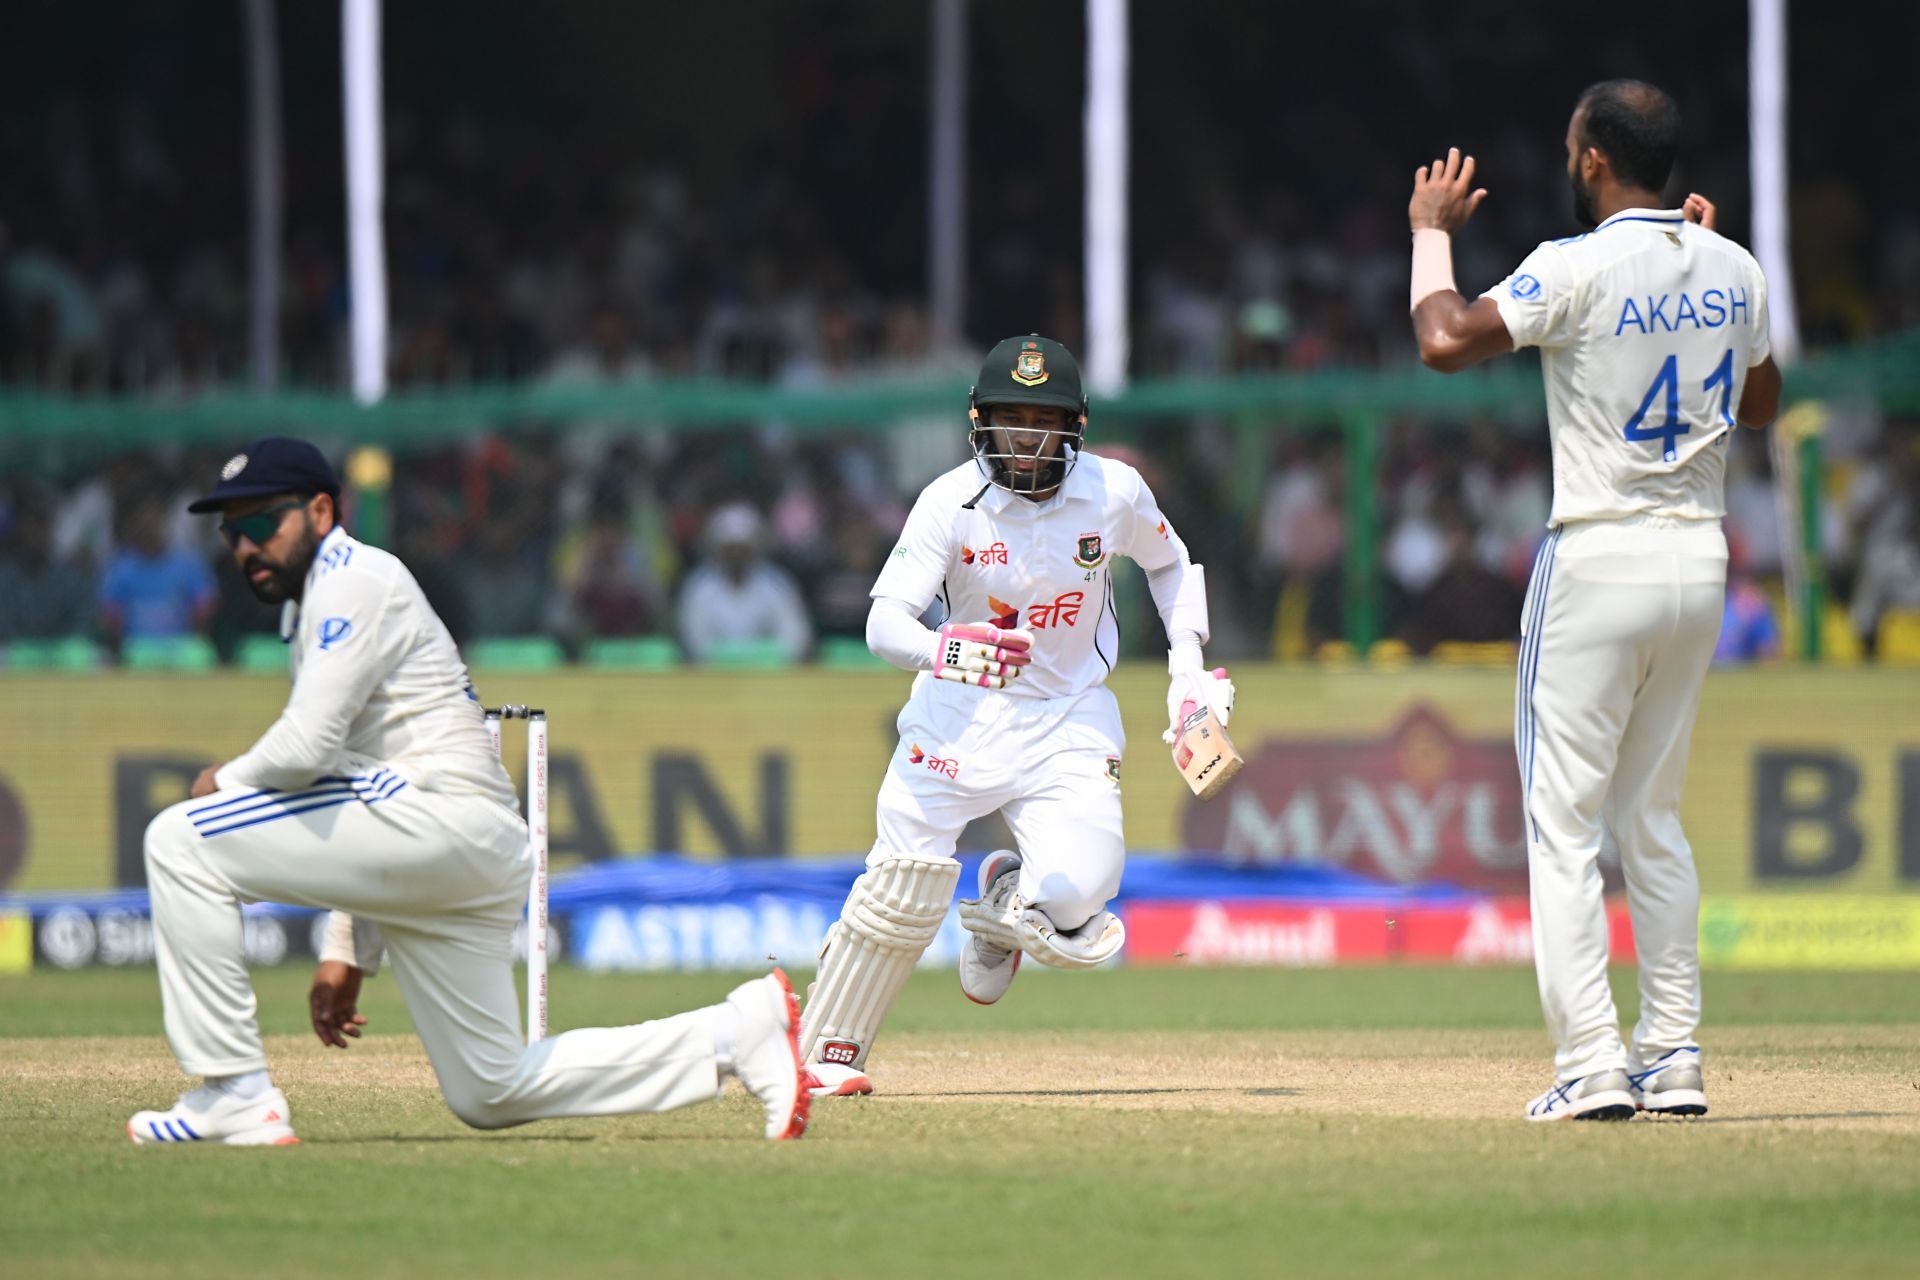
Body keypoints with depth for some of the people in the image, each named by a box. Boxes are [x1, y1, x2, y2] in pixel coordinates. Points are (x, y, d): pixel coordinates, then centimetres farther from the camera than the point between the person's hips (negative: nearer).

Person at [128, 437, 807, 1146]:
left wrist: (225, 779, 3)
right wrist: (346, 951, 24)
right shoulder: (309, 608, 26)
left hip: (443, 818, -10)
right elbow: (344, 761, 28)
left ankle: (235, 1099, -13)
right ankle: (738, 1032, 13)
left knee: (180, 842, -12)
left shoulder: (355, 580, -5)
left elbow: (305, 749, -17)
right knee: (490, 1094, 10)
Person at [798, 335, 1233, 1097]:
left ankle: (1009, 897, 20)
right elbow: (884, 623, -24)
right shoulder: (953, 501, -16)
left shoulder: (1113, 492, -9)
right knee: (903, 890, -12)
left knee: (1076, 897, -19)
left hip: (1070, 718, 1)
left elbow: (1169, 562, 13)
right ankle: (825, 1054, 6)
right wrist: (946, 650, -45)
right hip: (961, 711, -1)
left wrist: (1188, 666, 3)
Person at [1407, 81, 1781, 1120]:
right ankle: (1674, 1055, 13)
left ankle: (1591, 1065, -12)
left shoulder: (1580, 270, -15)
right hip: (1700, 563, 7)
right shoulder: (1734, 272, 6)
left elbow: (1445, 342, -20)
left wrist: (1431, 233, -4)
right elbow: (1761, 404, 21)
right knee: (1651, 818, 16)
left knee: (1563, 820, -3)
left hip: (1599, 564, -7)